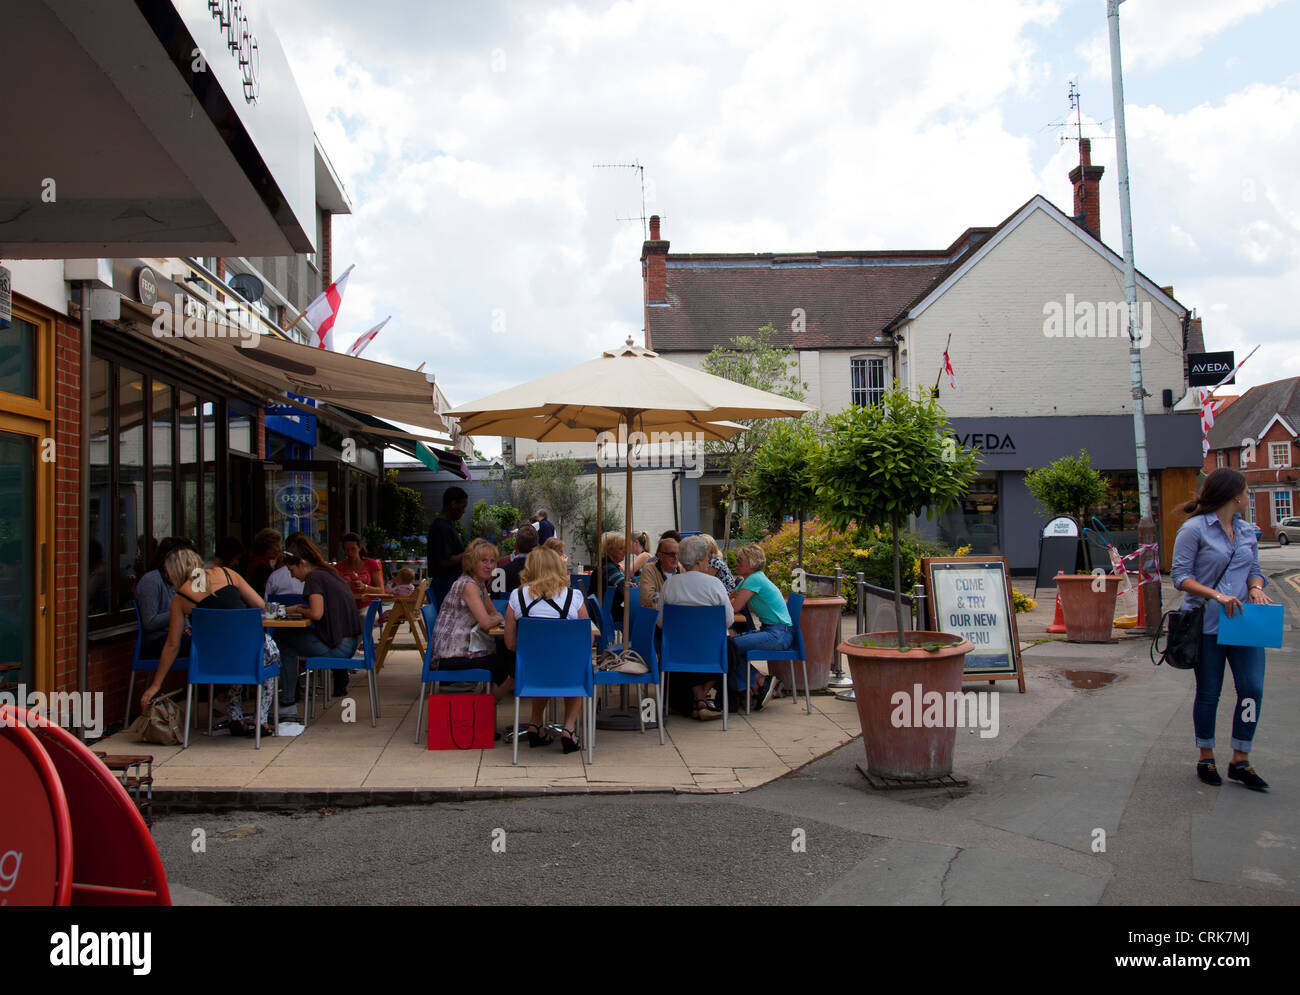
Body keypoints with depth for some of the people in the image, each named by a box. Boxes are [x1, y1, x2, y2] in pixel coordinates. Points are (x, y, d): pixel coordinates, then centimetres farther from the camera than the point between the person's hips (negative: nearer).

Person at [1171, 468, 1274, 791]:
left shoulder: (1247, 531, 12)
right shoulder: (1194, 529, -8)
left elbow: (1254, 569, 19)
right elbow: (1180, 575, -10)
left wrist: (1256, 588, -4)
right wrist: (1216, 595, -22)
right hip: (1207, 623, -5)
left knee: (1252, 689, -2)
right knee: (1209, 693, 6)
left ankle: (1240, 761, 10)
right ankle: (1206, 758, 21)